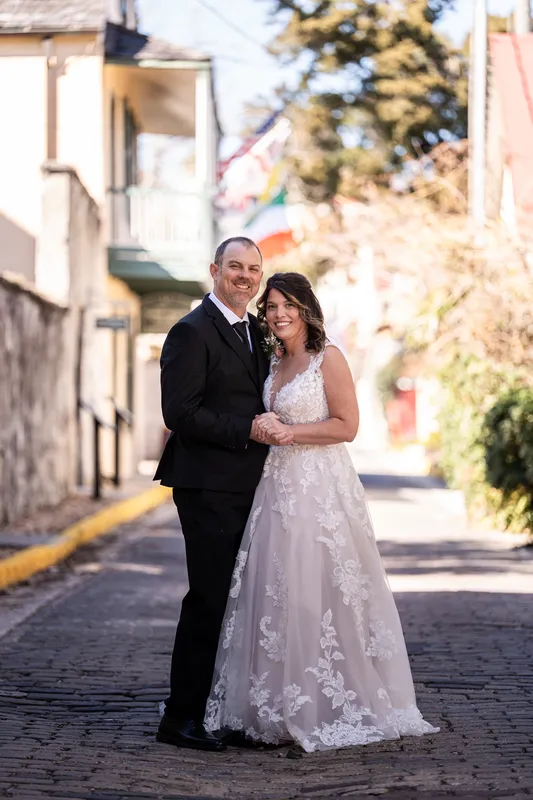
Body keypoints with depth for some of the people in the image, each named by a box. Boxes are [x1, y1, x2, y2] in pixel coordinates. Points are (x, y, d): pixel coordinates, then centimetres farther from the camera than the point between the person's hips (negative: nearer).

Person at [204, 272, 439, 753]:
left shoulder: (328, 358, -5)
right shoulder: (274, 364, 16)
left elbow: (347, 425, -10)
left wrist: (288, 432, -14)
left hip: (320, 490, -7)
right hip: (278, 488, 7)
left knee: (316, 593, -7)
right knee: (275, 593, 4)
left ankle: (330, 707, 2)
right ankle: (283, 709, 11)